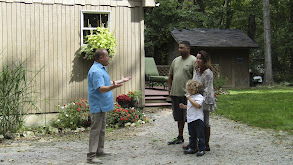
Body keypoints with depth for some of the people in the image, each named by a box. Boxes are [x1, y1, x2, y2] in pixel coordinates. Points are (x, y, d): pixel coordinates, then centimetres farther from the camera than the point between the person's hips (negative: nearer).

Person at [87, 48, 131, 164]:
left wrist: (122, 81, 33)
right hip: (97, 106, -11)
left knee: (101, 129, 17)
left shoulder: (102, 69, 16)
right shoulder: (96, 71, -19)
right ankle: (91, 156, -7)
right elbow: (101, 88, -28)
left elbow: (107, 83, 28)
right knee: (95, 130, -9)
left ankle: (99, 151, 28)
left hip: (103, 105, 11)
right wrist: (113, 87, -45)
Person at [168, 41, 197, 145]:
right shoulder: (176, 60, 15)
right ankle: (180, 137, 26)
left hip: (187, 94, -7)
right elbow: (170, 75, 21)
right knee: (179, 117, 14)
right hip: (175, 93, 7)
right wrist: (169, 89, 13)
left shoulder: (193, 61, -7)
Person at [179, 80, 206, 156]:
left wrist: (189, 99, -24)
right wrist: (184, 106, 11)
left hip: (198, 119, -9)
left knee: (200, 135, -3)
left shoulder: (199, 97, -10)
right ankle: (192, 148, 24)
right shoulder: (190, 96, 18)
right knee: (192, 135, 15)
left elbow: (197, 105, -27)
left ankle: (201, 149, 3)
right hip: (190, 119, 9)